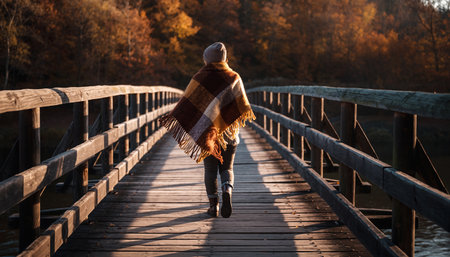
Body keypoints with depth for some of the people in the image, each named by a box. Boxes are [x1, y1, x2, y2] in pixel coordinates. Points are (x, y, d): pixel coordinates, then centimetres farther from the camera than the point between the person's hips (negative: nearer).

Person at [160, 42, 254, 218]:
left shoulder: (200, 78, -5)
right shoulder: (234, 78, 0)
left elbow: (187, 102, -8)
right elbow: (243, 105, 1)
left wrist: (172, 117, -2)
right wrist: (247, 117, 19)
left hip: (207, 131, -1)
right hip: (229, 132, 1)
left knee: (210, 170, 9)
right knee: (227, 168, 12)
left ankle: (213, 205, 8)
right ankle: (227, 194, -15)